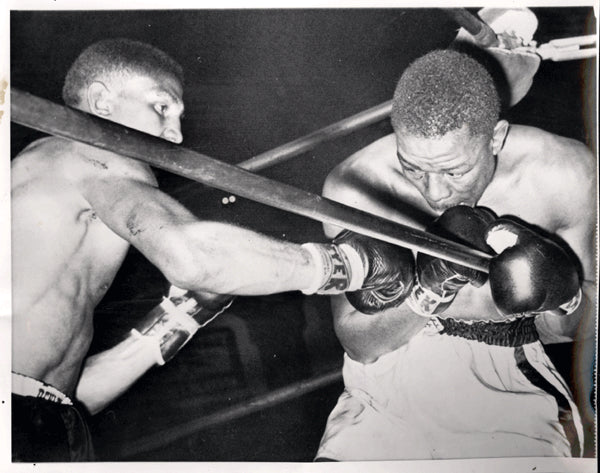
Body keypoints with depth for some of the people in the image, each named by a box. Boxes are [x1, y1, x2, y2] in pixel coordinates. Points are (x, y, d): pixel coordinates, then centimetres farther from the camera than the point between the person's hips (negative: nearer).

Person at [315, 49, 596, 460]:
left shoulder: (564, 175, -11)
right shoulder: (354, 186, -15)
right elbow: (357, 342, -9)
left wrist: (562, 301, -20)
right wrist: (427, 299, -27)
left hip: (511, 384, 1)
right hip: (390, 387, 0)